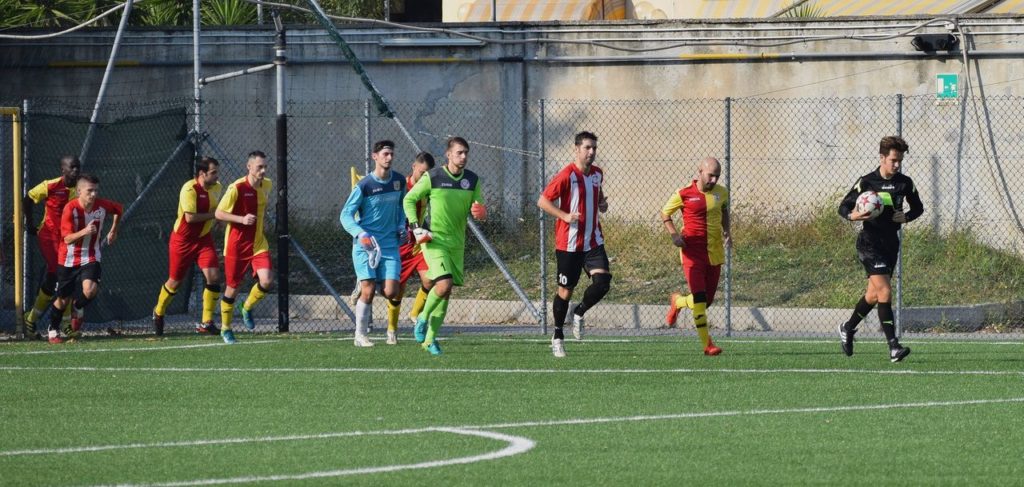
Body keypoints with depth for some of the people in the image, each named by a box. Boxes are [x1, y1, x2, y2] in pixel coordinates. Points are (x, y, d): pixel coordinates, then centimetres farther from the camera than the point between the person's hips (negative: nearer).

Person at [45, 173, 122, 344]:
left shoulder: (102, 205, -10)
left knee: (90, 289, -24)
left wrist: (113, 230, 18)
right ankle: (53, 329, 34)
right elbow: (67, 239, -24)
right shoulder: (70, 208, -21)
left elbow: (119, 209, 14)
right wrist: (84, 232, -41)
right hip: (69, 259, -2)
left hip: (90, 257, 2)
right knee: (63, 300, 8)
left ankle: (78, 308, 11)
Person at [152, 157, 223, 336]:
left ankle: (206, 323, -6)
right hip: (183, 240, -5)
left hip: (204, 239, 5)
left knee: (214, 277, -13)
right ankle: (158, 313, 36)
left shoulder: (217, 187, 2)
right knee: (175, 281, 8)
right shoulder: (190, 189, -22)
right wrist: (212, 214, -22)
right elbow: (190, 217, -31)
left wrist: (214, 220, 8)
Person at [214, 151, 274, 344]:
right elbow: (218, 213, -15)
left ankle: (247, 308, 15)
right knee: (232, 288, 4)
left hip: (258, 242, 4)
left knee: (266, 281, -15)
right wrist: (242, 219, -26)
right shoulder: (236, 188, -17)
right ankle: (225, 328, 25)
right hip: (236, 244, -4)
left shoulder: (266, 185, 2)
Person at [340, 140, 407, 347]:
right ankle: (360, 335, 3)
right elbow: (346, 215, -10)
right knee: (368, 291, -11)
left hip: (390, 244, 4)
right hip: (365, 244, -4)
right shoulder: (364, 186, -10)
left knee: (391, 293, -9)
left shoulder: (399, 181, 5)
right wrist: (361, 234, -26)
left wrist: (401, 226, 8)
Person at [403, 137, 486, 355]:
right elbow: (409, 199, 1)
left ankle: (430, 338, 18)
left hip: (456, 243, 5)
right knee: (444, 284, -21)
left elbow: (479, 211, 14)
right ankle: (423, 318, 5)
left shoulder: (472, 180, 6)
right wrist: (416, 228, -9)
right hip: (434, 239, -5)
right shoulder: (432, 177, -8)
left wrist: (480, 213, -11)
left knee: (447, 293, 7)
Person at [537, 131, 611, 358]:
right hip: (569, 243, -5)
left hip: (593, 241, 5)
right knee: (565, 290, 1)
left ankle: (579, 313, 15)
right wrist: (565, 216, -24)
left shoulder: (597, 174, 9)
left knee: (602, 282, -12)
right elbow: (543, 201, -13)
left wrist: (602, 203, 8)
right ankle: (558, 335, 18)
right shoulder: (567, 175, -13)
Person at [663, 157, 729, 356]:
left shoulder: (722, 192, 5)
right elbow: (665, 214, 4)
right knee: (700, 299, -14)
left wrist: (726, 231, 9)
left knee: (708, 300, 10)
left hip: (714, 254, 5)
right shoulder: (684, 194, -9)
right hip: (692, 252, -5)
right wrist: (674, 234, -12)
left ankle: (677, 302, 42)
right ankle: (707, 344, -8)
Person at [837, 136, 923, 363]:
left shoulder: (904, 183, 4)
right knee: (884, 292, -18)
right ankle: (893, 347, -22)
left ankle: (847, 329, 41)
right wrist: (853, 215, -25)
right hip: (870, 241, -6)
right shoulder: (866, 182, -8)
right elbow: (843, 207, -2)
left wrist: (906, 217, -4)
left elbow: (918, 207, 18)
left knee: (873, 295, 16)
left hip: (891, 242, 6)